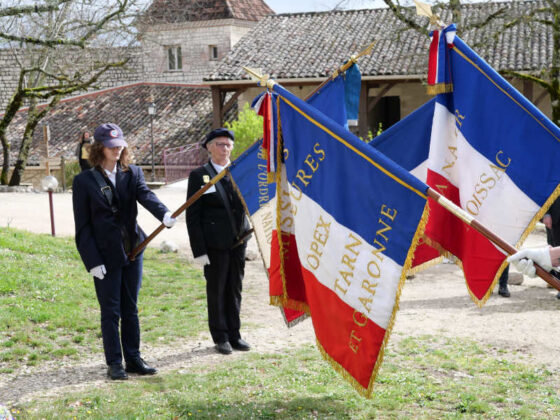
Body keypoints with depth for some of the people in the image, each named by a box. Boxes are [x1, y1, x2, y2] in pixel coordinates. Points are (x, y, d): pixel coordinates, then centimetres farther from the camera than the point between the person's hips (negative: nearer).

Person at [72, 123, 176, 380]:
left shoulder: (132, 174, 6)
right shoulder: (84, 181, -3)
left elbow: (146, 196, -14)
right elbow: (83, 226, -4)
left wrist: (164, 214, -36)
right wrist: (93, 261, -12)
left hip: (132, 251, 4)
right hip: (105, 255, -3)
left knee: (130, 309, 12)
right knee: (111, 311, 2)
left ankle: (133, 359, 21)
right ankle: (114, 364, 11)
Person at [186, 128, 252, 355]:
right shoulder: (199, 175, -3)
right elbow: (192, 216, -5)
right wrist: (199, 249, -11)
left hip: (238, 241, 4)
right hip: (214, 244, -4)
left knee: (235, 289, 11)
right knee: (216, 291, 4)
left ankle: (234, 334, 22)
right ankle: (221, 337, 16)